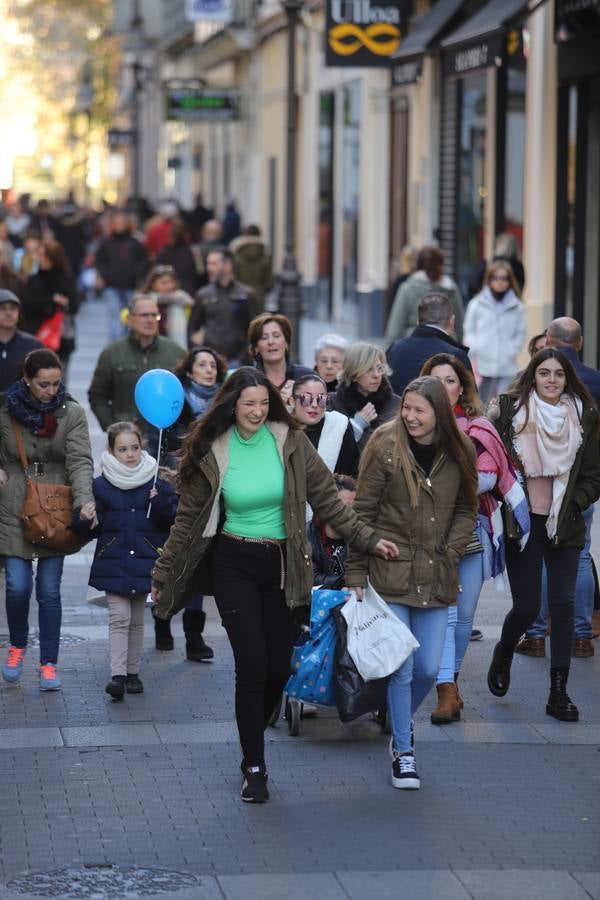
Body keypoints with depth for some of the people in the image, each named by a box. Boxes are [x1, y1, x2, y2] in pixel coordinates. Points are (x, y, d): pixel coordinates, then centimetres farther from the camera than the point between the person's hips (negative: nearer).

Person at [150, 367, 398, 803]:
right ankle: (255, 768, 2)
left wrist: (368, 538, -4)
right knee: (253, 665, -10)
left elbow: (327, 499, 1)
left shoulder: (290, 443, -3)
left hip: (280, 565, 2)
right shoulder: (212, 453, -5)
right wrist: (162, 574, 7)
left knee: (280, 667, 4)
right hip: (235, 564, -2)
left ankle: (252, 745, 29)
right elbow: (189, 519, 4)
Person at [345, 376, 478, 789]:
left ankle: (401, 724, 34)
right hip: (391, 573, -3)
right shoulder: (386, 448, -8)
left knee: (429, 668, 5)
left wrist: (450, 551, -1)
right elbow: (363, 513, -4)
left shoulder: (459, 453, 2)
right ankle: (403, 752, 12)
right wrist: (356, 574, -5)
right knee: (401, 668, -3)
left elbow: (467, 510, 14)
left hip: (437, 578, 3)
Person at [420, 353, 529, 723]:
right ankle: (447, 692, -15)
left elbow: (489, 477, -1)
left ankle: (451, 678, 25)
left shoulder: (479, 428, 10)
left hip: (472, 529, 2)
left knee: (465, 613, 6)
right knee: (443, 609, -13)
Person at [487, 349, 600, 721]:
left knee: (563, 604, -5)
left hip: (565, 525, 2)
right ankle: (503, 655, 32)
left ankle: (559, 692, 0)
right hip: (524, 523, -2)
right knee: (527, 607, -1)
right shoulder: (510, 409, -1)